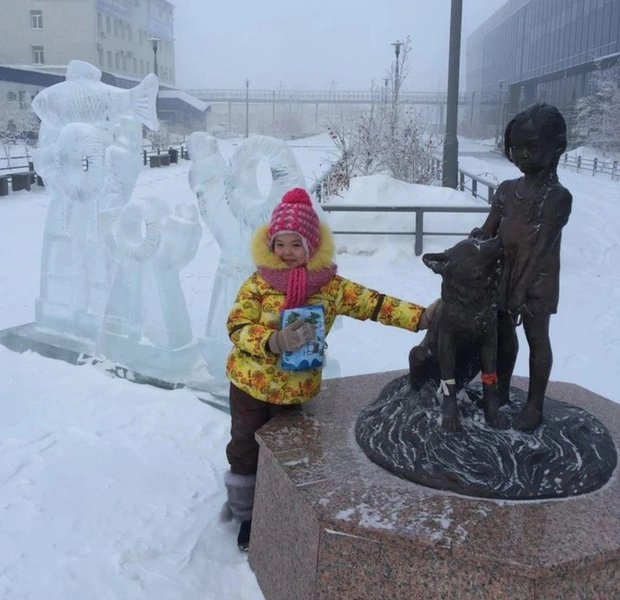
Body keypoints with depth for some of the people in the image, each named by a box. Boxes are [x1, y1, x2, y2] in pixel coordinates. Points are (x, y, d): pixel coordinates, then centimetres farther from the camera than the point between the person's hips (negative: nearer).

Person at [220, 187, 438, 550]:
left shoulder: (331, 285, -8)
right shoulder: (258, 282, -12)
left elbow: (373, 303, -8)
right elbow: (237, 328, -17)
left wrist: (419, 317, -16)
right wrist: (275, 340, -33)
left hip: (295, 390, 1)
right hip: (250, 383, 0)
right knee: (244, 449, 16)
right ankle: (242, 510, 39)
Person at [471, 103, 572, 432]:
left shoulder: (559, 197, -15)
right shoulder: (506, 189, 2)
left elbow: (541, 249, -19)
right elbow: (490, 231, 7)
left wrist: (519, 294, -22)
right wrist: (478, 237, -16)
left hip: (536, 284, -5)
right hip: (502, 278, 6)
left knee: (537, 340, 8)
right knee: (502, 334, 17)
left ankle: (535, 404, 21)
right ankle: (500, 392, 34)